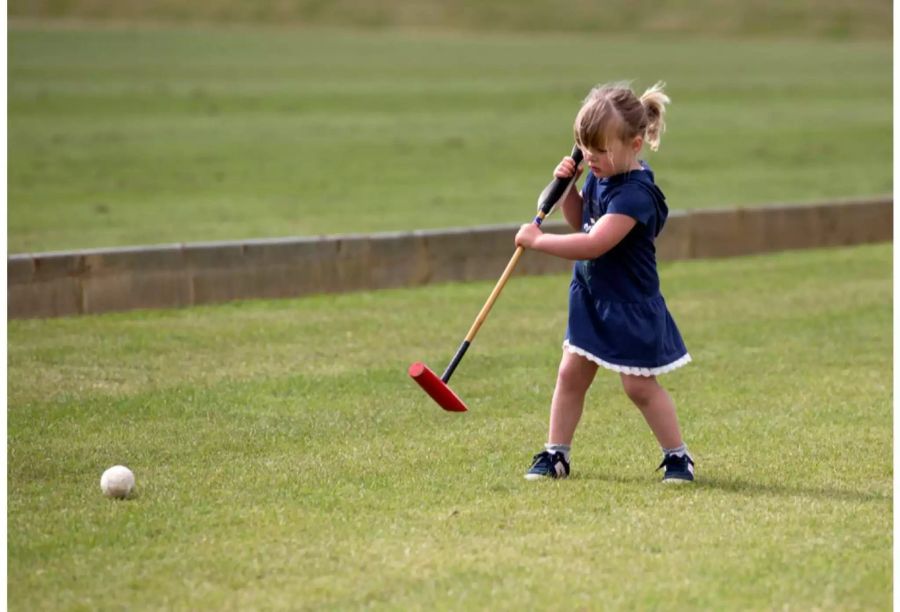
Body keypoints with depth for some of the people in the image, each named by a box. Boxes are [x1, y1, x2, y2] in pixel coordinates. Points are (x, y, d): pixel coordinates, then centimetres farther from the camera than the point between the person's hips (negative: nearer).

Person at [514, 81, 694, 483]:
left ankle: (678, 457, 12)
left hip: (629, 306, -8)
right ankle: (555, 454, 15)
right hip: (591, 298, 8)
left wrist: (538, 240, -25)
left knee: (639, 384, -1)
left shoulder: (635, 193, -26)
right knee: (571, 374, 8)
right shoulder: (600, 175, 2)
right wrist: (568, 187, 0)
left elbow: (594, 243, -33)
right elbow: (580, 221, 19)